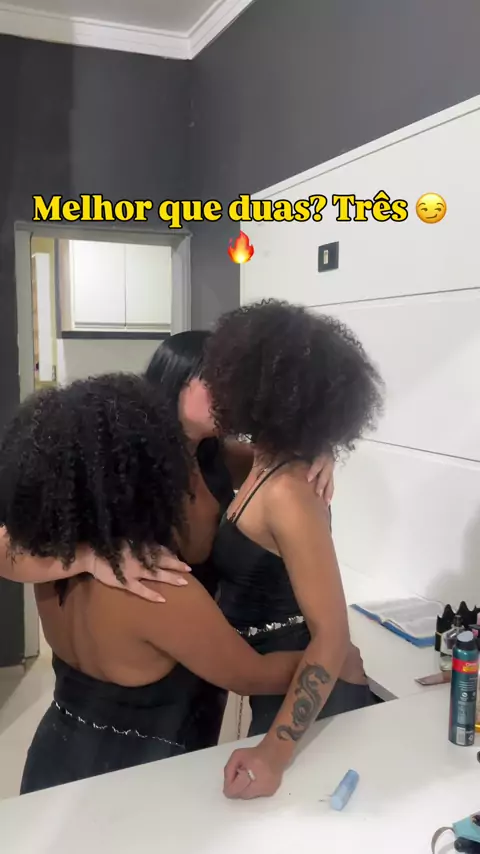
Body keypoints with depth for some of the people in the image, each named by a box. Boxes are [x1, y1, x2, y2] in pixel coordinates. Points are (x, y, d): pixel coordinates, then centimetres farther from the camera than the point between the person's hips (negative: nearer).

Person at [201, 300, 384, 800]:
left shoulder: (286, 490, -29)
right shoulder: (270, 467, -2)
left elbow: (331, 634, -29)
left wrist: (275, 752, -32)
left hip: (310, 703, -9)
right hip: (280, 686, 9)